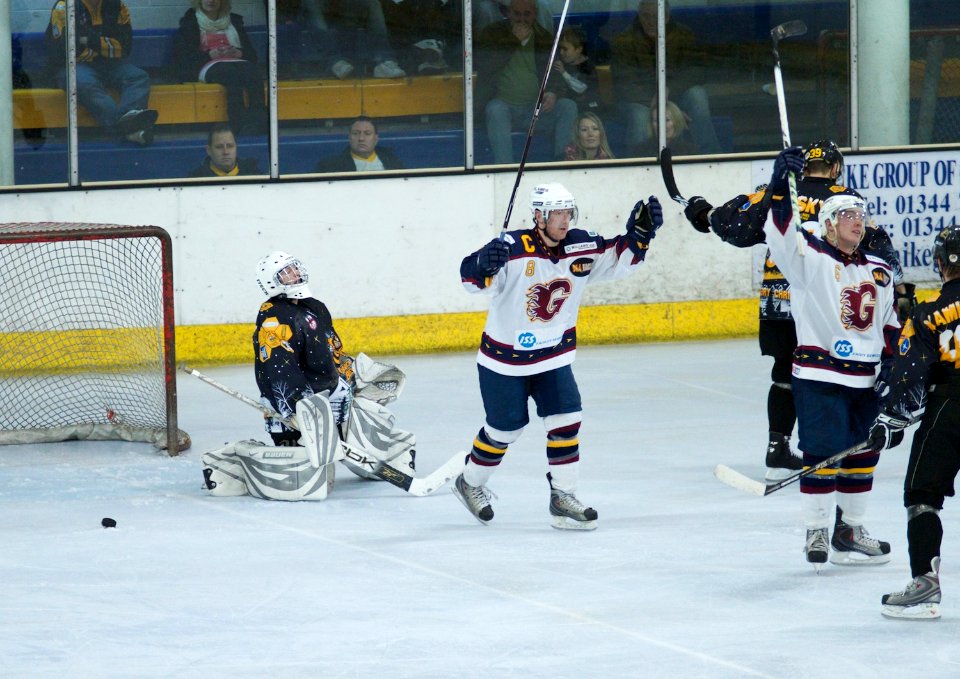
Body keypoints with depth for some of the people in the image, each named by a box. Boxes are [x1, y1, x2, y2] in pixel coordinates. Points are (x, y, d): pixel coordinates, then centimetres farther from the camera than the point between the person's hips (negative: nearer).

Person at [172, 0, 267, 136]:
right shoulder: (189, 24, 20)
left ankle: (259, 122, -55)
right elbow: (181, 58, 6)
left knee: (251, 71, -36)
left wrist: (239, 53, -3)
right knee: (233, 74, -39)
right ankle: (239, 126, -56)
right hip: (208, 67, -3)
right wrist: (209, 55, -8)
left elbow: (251, 53, 21)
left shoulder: (234, 21, 29)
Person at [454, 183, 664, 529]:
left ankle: (563, 499, 2)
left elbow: (620, 258, 2)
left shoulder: (581, 246, -9)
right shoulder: (513, 249, -26)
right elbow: (471, 277, -34)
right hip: (505, 357, -4)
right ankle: (470, 483, 32)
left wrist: (639, 233, -16)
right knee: (505, 428, 7)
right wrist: (483, 265, -57)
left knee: (565, 421, -7)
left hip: (553, 355, 4)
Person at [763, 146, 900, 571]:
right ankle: (816, 533, -2)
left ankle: (850, 529, 23)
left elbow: (889, 325, 22)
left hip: (866, 379, 6)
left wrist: (895, 367, 14)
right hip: (819, 374, -6)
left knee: (861, 456, 11)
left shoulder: (879, 272, 14)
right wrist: (781, 185, -35)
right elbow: (782, 234, -22)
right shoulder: (810, 260, -5)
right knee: (822, 454, -10)